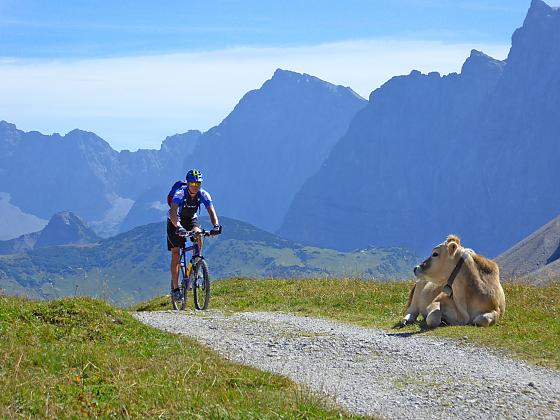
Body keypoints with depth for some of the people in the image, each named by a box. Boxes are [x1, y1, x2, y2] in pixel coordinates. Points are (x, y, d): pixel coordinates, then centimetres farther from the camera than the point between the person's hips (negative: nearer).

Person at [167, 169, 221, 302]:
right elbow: (173, 213, -43)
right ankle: (176, 288, -7)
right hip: (175, 222, -3)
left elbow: (211, 211, -27)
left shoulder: (203, 195, -20)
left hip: (191, 220, 3)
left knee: (198, 234, -31)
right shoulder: (180, 193, -31)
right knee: (175, 255, -9)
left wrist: (216, 226, -47)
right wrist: (178, 227, -61)